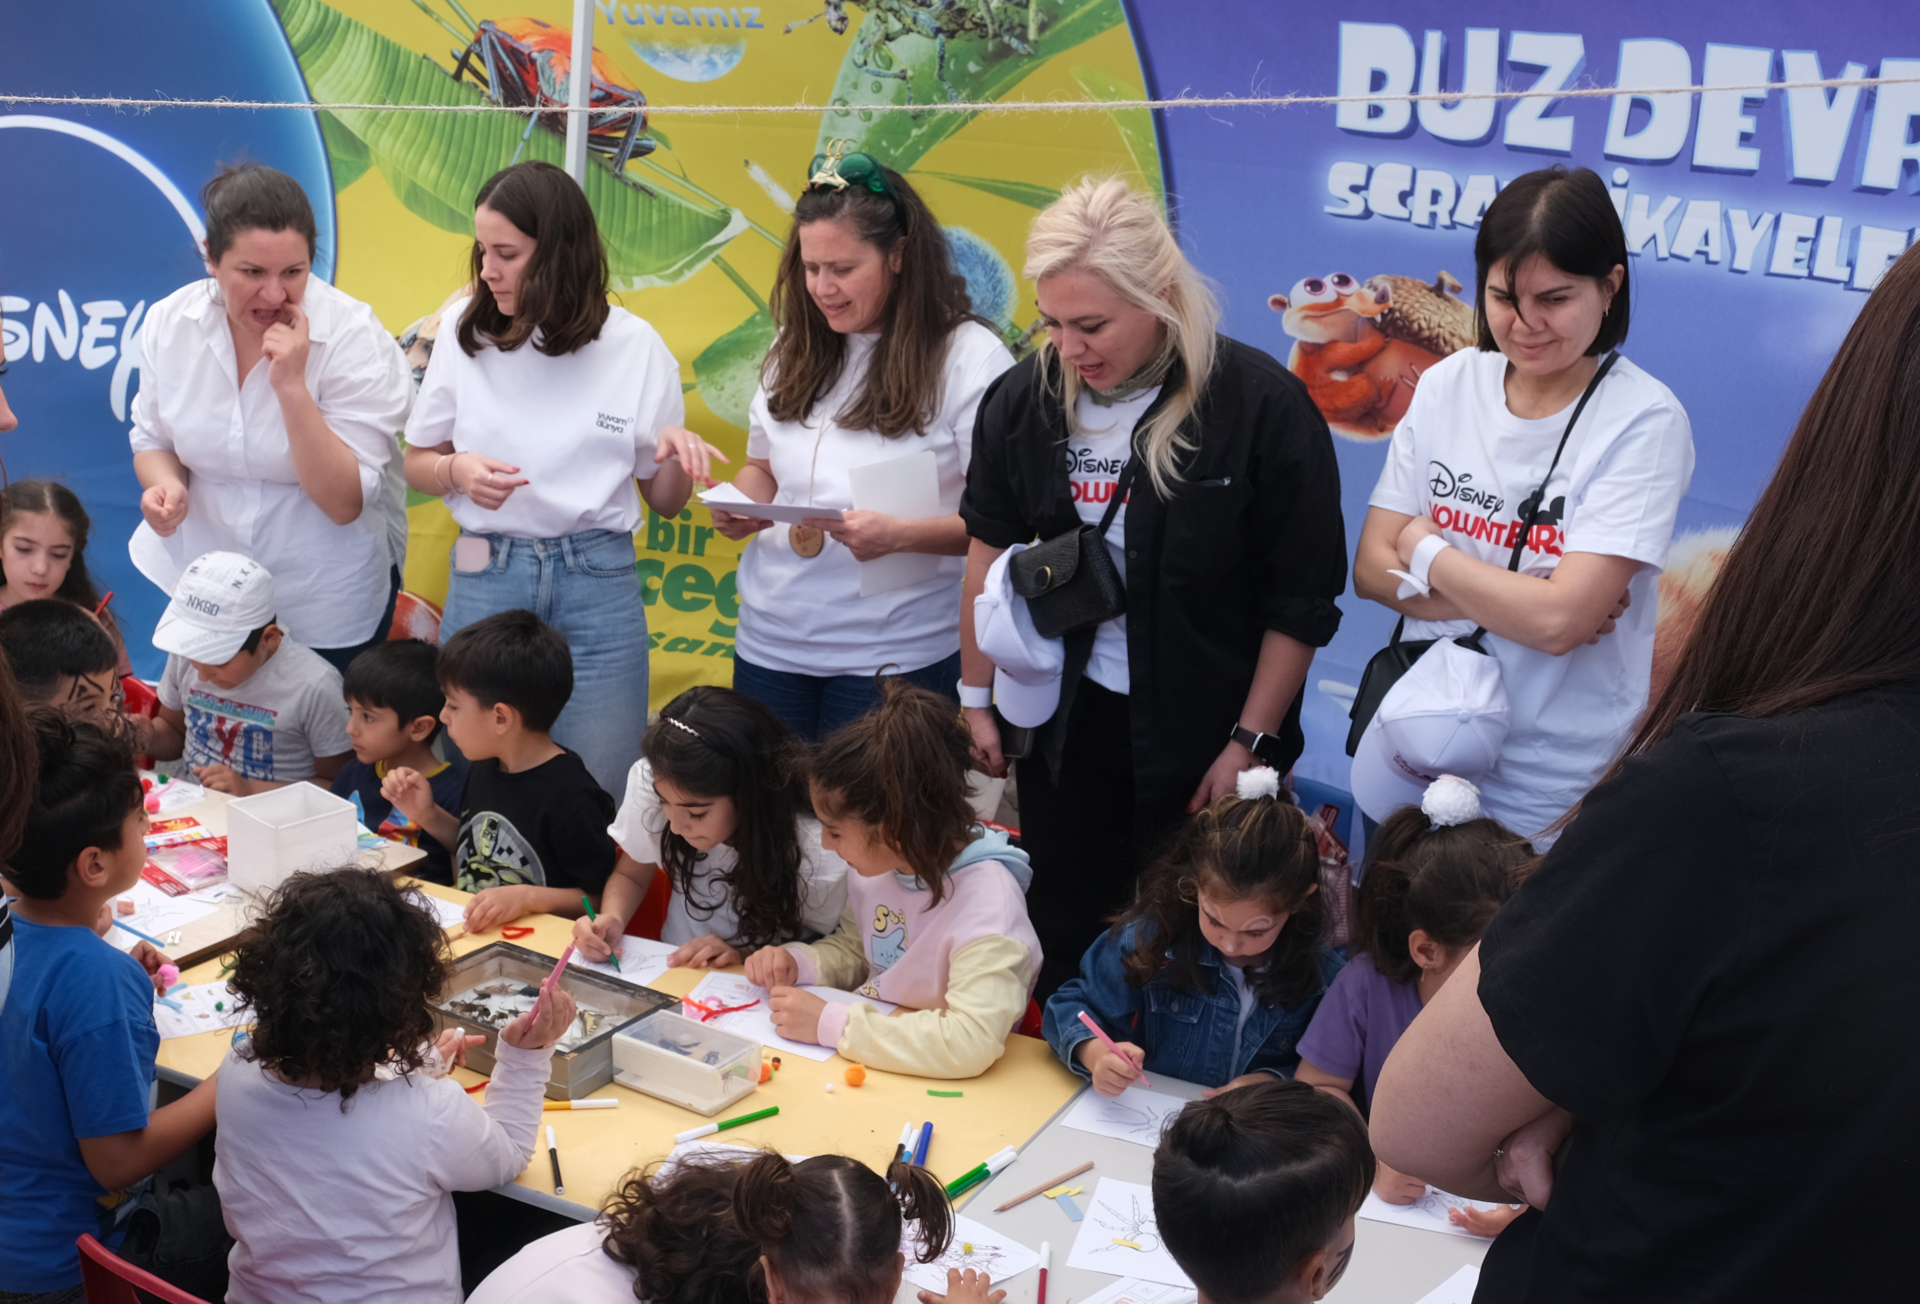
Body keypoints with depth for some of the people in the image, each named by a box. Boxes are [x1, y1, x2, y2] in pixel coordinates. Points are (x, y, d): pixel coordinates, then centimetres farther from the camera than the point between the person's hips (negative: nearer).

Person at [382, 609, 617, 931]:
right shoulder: (483, 768, 10)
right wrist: (428, 815, 12)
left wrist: (529, 898, -24)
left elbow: (603, 900, -12)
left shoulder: (570, 798, -17)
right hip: (467, 932, 9)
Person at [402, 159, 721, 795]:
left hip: (599, 583, -1)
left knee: (599, 798, 1)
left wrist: (676, 457, -15)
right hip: (486, 579, 1)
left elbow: (664, 501, 6)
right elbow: (417, 462, 11)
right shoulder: (467, 332, 2)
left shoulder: (635, 347, 1)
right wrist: (455, 471, -11)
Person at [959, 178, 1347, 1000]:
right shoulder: (1025, 399, -3)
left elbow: (1302, 601, -11)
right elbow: (990, 552, 9)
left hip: (1202, 732, -4)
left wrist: (1250, 744, -10)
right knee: (1062, 946, 14)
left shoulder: (1262, 405, -16)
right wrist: (975, 698, 10)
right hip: (1065, 723, 4)